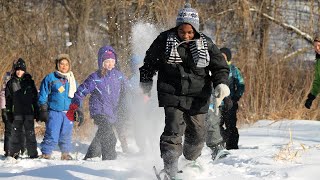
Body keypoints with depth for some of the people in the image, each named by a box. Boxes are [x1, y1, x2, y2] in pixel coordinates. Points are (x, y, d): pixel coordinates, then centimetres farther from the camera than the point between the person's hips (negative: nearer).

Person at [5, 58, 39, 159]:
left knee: (30, 133, -1)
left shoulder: (29, 82, 9)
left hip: (29, 112, 0)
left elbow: (35, 98, 11)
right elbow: (8, 99, 9)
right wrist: (9, 113, 2)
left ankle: (33, 154, 3)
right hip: (16, 113, 0)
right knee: (15, 133, -1)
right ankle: (14, 154, 5)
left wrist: (36, 111, 7)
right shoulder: (11, 83, 7)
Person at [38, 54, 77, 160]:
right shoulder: (50, 78, 2)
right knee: (52, 135, -11)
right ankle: (46, 154, -5)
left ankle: (65, 154, 20)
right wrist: (43, 110, -2)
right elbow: (43, 96, 4)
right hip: (54, 112, -4)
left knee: (66, 136, 8)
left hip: (69, 112, 4)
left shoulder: (72, 80, 16)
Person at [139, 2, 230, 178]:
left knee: (197, 132, 8)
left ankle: (191, 162, 35)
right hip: (172, 94, -2)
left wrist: (221, 84, -15)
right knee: (174, 129, -18)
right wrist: (145, 84, 9)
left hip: (197, 97, 2)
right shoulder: (164, 40, -5)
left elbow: (220, 66, 3)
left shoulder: (205, 44, -2)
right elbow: (150, 63, 10)